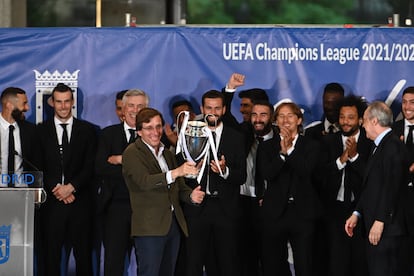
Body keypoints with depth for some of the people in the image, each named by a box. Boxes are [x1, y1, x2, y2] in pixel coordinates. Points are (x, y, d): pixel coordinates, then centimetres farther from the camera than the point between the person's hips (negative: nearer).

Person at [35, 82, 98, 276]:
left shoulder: (87, 130, 8)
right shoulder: (41, 130, 8)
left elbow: (91, 166, 2)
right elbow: (37, 167, 4)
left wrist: (71, 187, -11)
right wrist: (56, 189, -8)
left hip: (80, 202, 0)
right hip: (52, 203, 0)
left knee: (83, 255, 1)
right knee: (51, 254, 2)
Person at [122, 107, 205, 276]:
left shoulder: (167, 154, 20)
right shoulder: (132, 153, -5)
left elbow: (178, 188, 18)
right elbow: (145, 182, -21)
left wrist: (192, 196, -5)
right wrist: (176, 172, -34)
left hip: (173, 224, 7)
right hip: (149, 227, -7)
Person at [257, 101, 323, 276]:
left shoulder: (311, 146, 6)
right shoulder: (266, 147, 9)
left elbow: (307, 171, -11)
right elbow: (266, 174, -7)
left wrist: (289, 150, -12)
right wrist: (282, 152, -14)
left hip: (302, 212, -1)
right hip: (275, 213, 1)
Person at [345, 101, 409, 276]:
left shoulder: (393, 146, -12)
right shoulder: (380, 147, 19)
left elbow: (391, 187, -19)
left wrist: (380, 222, -21)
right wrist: (357, 214, 14)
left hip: (385, 228, -10)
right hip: (374, 227, 10)